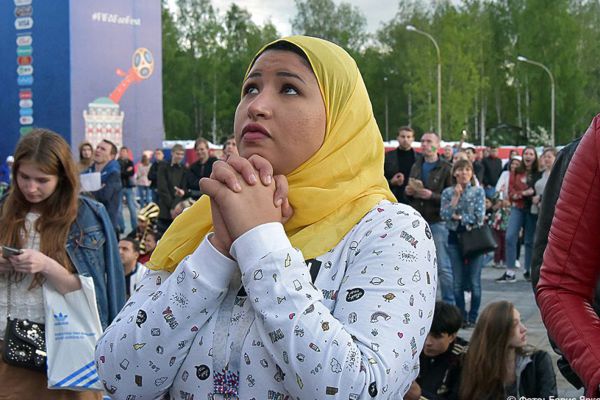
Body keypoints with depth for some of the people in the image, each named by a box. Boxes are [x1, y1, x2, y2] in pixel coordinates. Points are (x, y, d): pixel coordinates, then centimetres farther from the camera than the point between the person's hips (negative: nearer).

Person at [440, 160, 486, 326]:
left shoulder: (478, 191, 2)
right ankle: (461, 317, 12)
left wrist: (458, 217, -5)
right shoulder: (448, 192, 6)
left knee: (474, 281, -2)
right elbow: (444, 215, -7)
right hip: (455, 237, 2)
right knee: (458, 282, 4)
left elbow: (479, 216, -7)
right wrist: (456, 197, -11)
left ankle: (473, 317, 6)